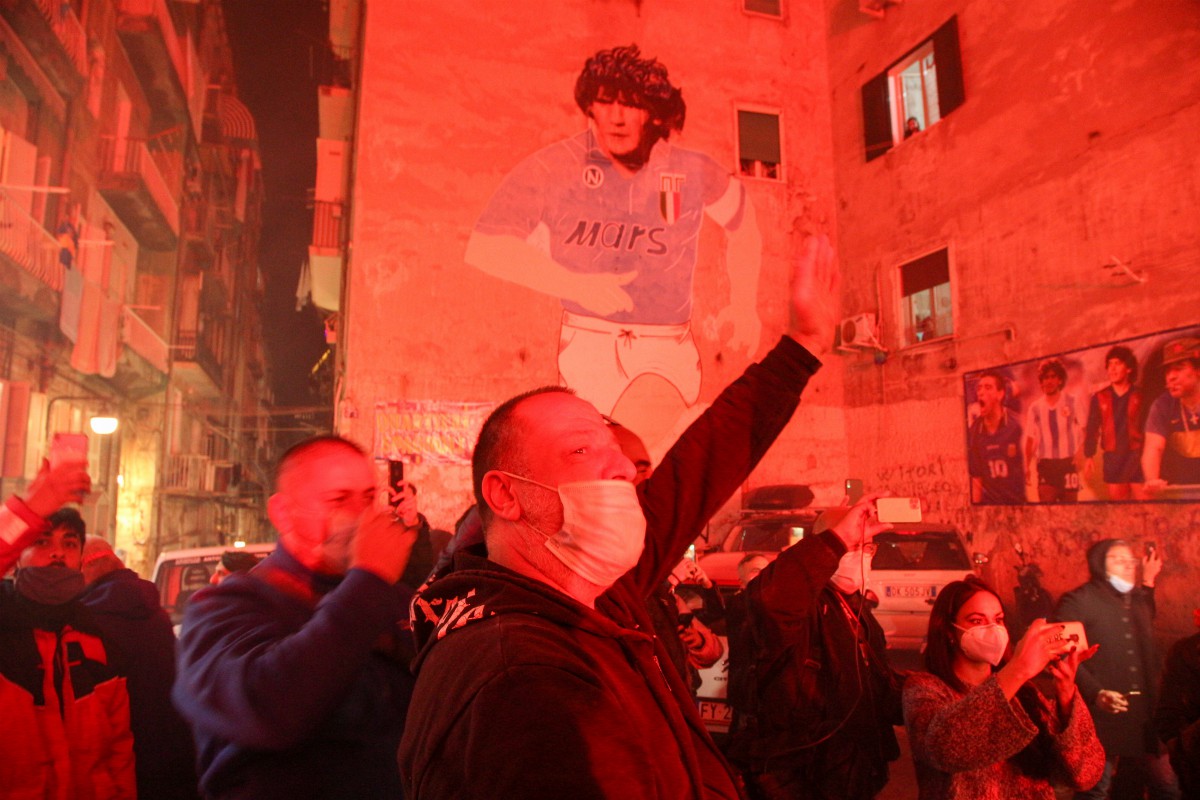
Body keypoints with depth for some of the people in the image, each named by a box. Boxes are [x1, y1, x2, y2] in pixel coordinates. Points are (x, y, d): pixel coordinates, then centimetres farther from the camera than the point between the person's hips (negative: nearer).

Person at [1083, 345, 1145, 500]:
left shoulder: (1139, 396, 2)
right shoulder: (1099, 398, 7)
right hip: (1113, 457, 2)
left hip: (1137, 455, -2)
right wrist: (1089, 457, 1)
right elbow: (1092, 429, 7)